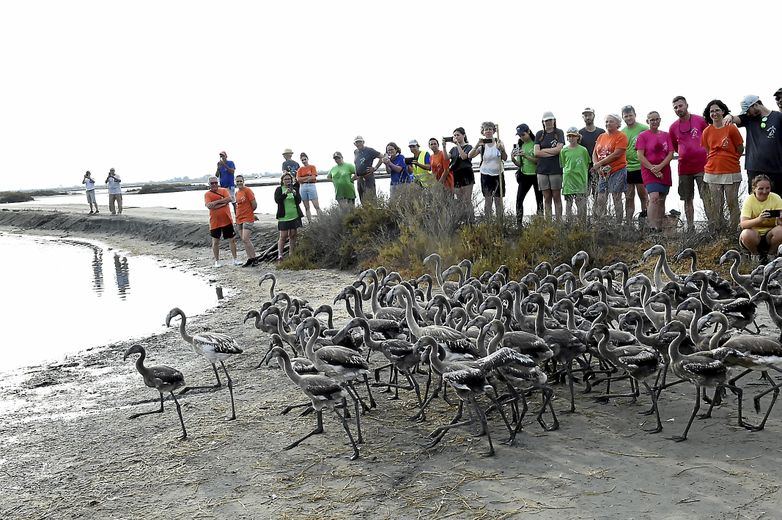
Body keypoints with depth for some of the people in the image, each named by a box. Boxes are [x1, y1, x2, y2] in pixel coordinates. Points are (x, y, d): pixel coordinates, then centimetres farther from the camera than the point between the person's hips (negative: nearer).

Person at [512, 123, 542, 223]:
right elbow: (519, 164, 10)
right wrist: (513, 159, -10)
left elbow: (539, 160, -12)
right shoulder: (519, 145, 8)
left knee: (539, 200, 3)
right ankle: (518, 223, -2)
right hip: (524, 175, 4)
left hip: (536, 175, -4)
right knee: (519, 199, -6)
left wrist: (526, 156, -22)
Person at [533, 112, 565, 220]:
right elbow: (536, 152, -1)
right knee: (546, 198, 3)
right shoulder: (539, 134, 10)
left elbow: (559, 149, -8)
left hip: (556, 169, -2)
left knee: (557, 197, 0)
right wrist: (552, 153, -7)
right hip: (542, 169, 2)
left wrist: (543, 150, -2)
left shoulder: (559, 133, 5)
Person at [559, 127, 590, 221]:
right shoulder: (564, 150, 5)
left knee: (581, 204, -2)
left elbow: (587, 165, 9)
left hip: (580, 179, -1)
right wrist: (568, 171, 0)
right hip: (568, 179, 1)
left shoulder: (583, 150, 3)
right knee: (568, 203, 4)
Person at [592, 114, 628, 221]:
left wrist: (599, 163, -15)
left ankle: (619, 222, 2)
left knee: (617, 199, -3)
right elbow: (594, 153, 12)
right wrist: (596, 165, -8)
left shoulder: (621, 136, -5)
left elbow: (616, 154, -15)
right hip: (602, 172, 6)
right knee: (600, 199, 3)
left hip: (617, 171, -6)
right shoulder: (601, 137, 15)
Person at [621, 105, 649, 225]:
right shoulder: (622, 132, 9)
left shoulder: (644, 129, -4)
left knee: (643, 195, 3)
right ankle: (629, 222, 9)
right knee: (629, 198, 7)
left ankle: (644, 215, 17)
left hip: (640, 167, -4)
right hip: (626, 169, 4)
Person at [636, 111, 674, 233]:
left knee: (661, 200, 7)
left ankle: (660, 227, 14)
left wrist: (660, 166, -11)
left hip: (664, 171, 4)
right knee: (654, 197, -21)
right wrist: (652, 169, -14)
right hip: (649, 171, -4)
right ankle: (653, 227, -25)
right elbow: (640, 156, -6)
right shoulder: (643, 135, 0)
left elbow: (671, 154, 4)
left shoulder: (666, 135, 11)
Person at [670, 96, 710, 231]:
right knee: (687, 199, 7)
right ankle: (690, 227, 13)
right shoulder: (673, 127, 6)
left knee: (706, 197, -6)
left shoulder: (700, 120, -2)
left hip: (702, 165, -3)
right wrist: (685, 153, 11)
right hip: (684, 168, 4)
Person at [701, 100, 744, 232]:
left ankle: (733, 230, 8)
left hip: (731, 172, -3)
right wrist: (718, 161, 11)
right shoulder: (707, 132, 5)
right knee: (716, 205, 6)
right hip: (712, 172, 3)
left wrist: (729, 160, 9)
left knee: (732, 203, 1)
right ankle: (718, 231, 14)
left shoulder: (731, 128, -4)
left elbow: (740, 150, 4)